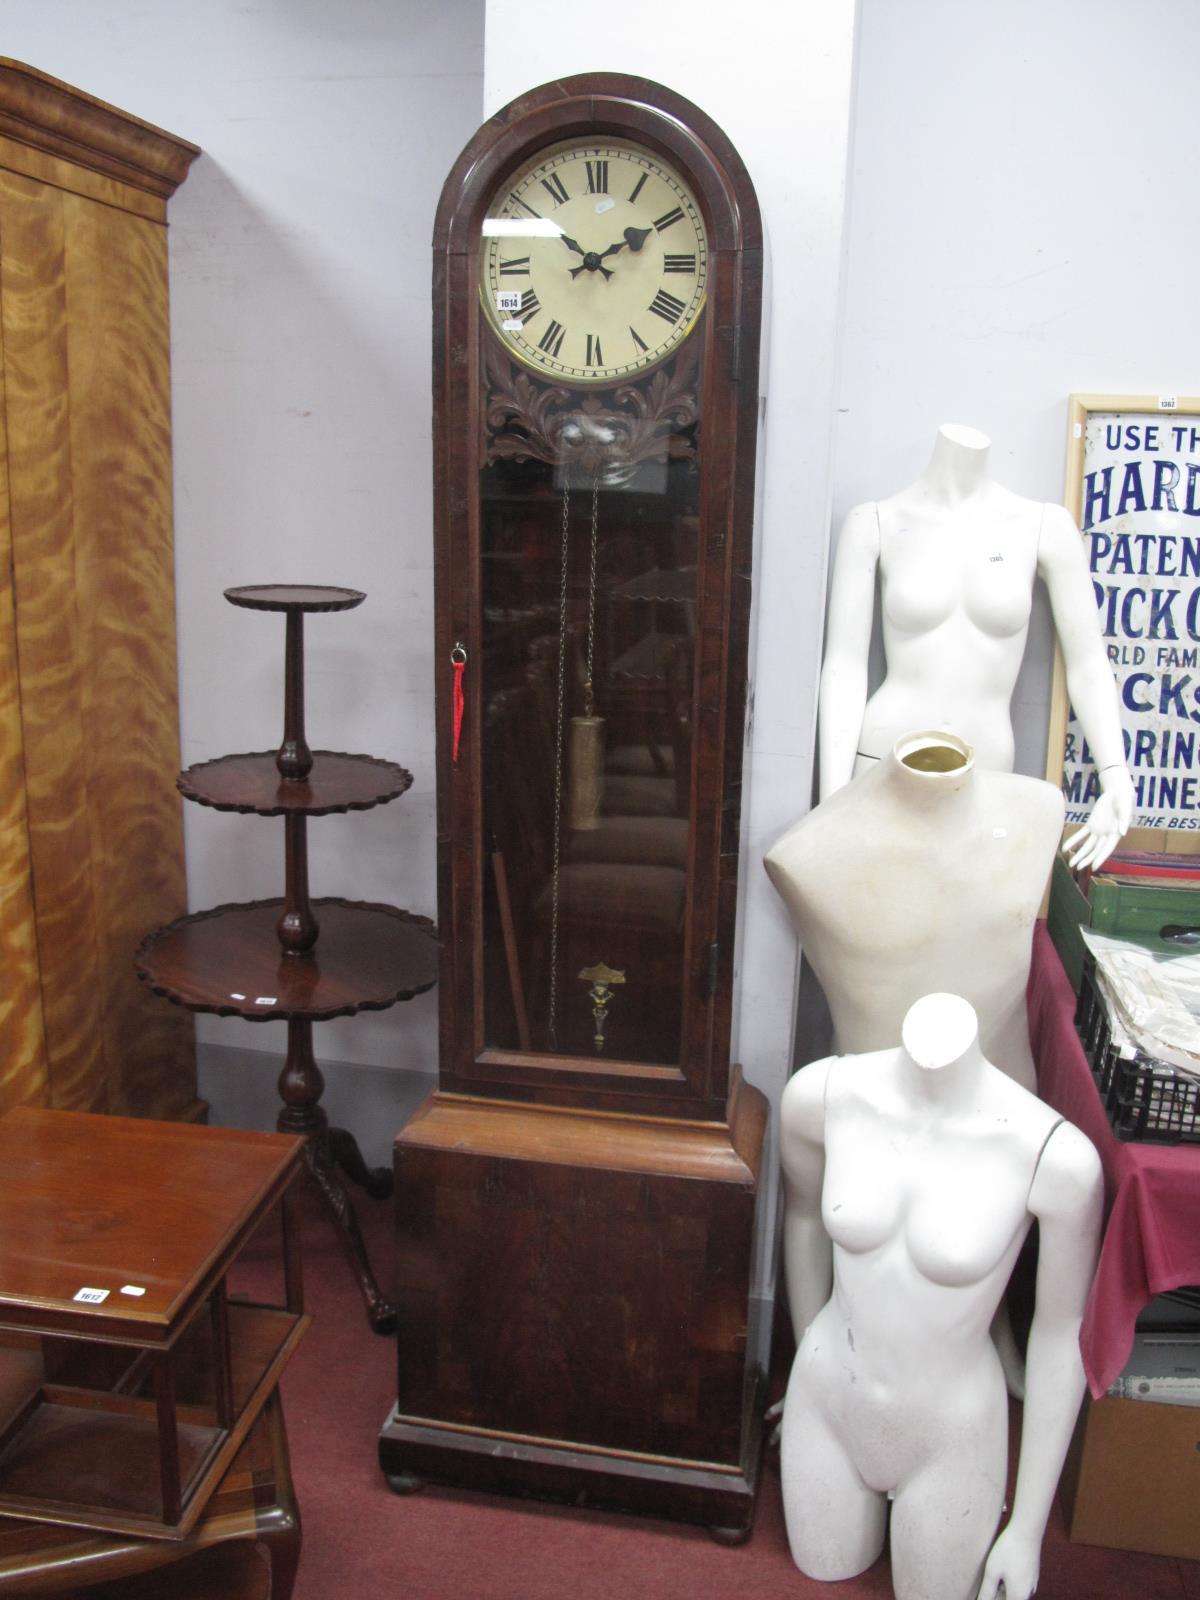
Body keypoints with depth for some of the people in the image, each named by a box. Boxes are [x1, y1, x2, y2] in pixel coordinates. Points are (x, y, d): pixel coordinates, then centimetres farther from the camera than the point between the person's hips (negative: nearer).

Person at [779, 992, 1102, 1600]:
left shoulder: (1059, 1157, -30)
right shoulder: (819, 1095, -22)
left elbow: (1062, 1333, -14)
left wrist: (1027, 1528, -4)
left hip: (949, 1431, -2)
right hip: (826, 1394, 3)